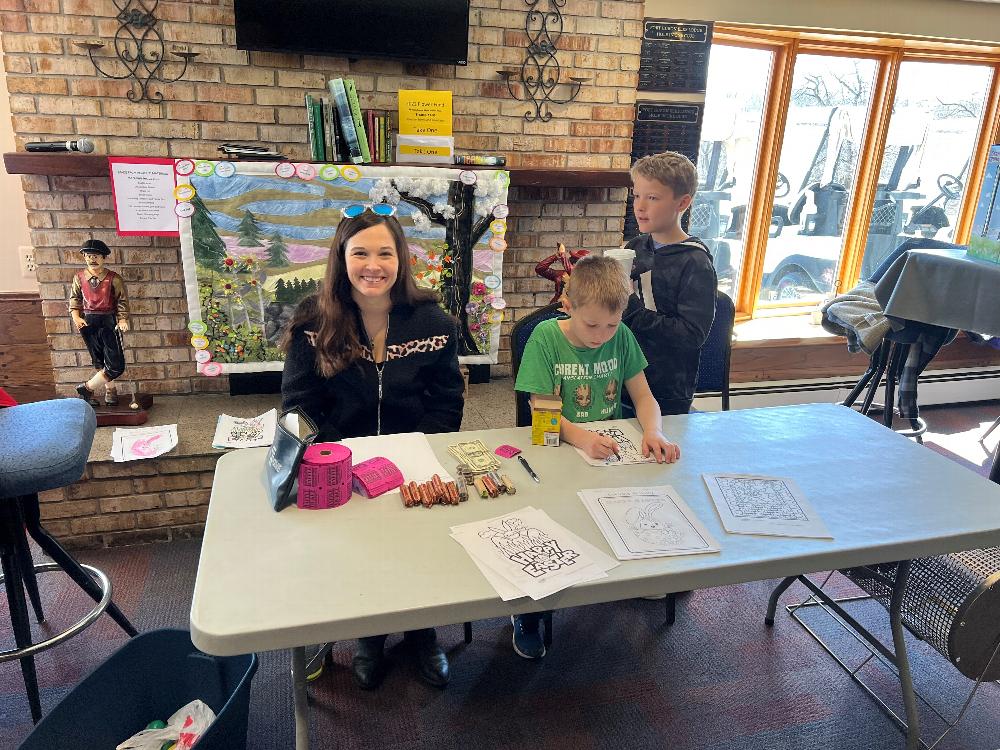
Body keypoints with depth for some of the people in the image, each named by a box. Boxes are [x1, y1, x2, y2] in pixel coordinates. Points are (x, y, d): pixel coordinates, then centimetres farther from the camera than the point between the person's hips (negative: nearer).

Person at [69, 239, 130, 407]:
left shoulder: (113, 278, -6)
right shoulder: (79, 277, 3)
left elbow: (122, 301, -2)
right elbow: (74, 299, 12)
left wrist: (123, 319, -14)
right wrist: (76, 317, -2)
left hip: (108, 322, -2)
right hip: (88, 322, 2)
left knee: (117, 365, -8)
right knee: (98, 361, 11)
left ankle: (87, 388, 10)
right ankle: (110, 390, 24)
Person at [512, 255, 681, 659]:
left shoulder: (622, 337, -2)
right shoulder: (546, 337, -12)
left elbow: (644, 398, 1)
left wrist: (653, 431, -22)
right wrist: (582, 437, -35)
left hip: (613, 450, 3)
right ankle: (527, 612, 0)